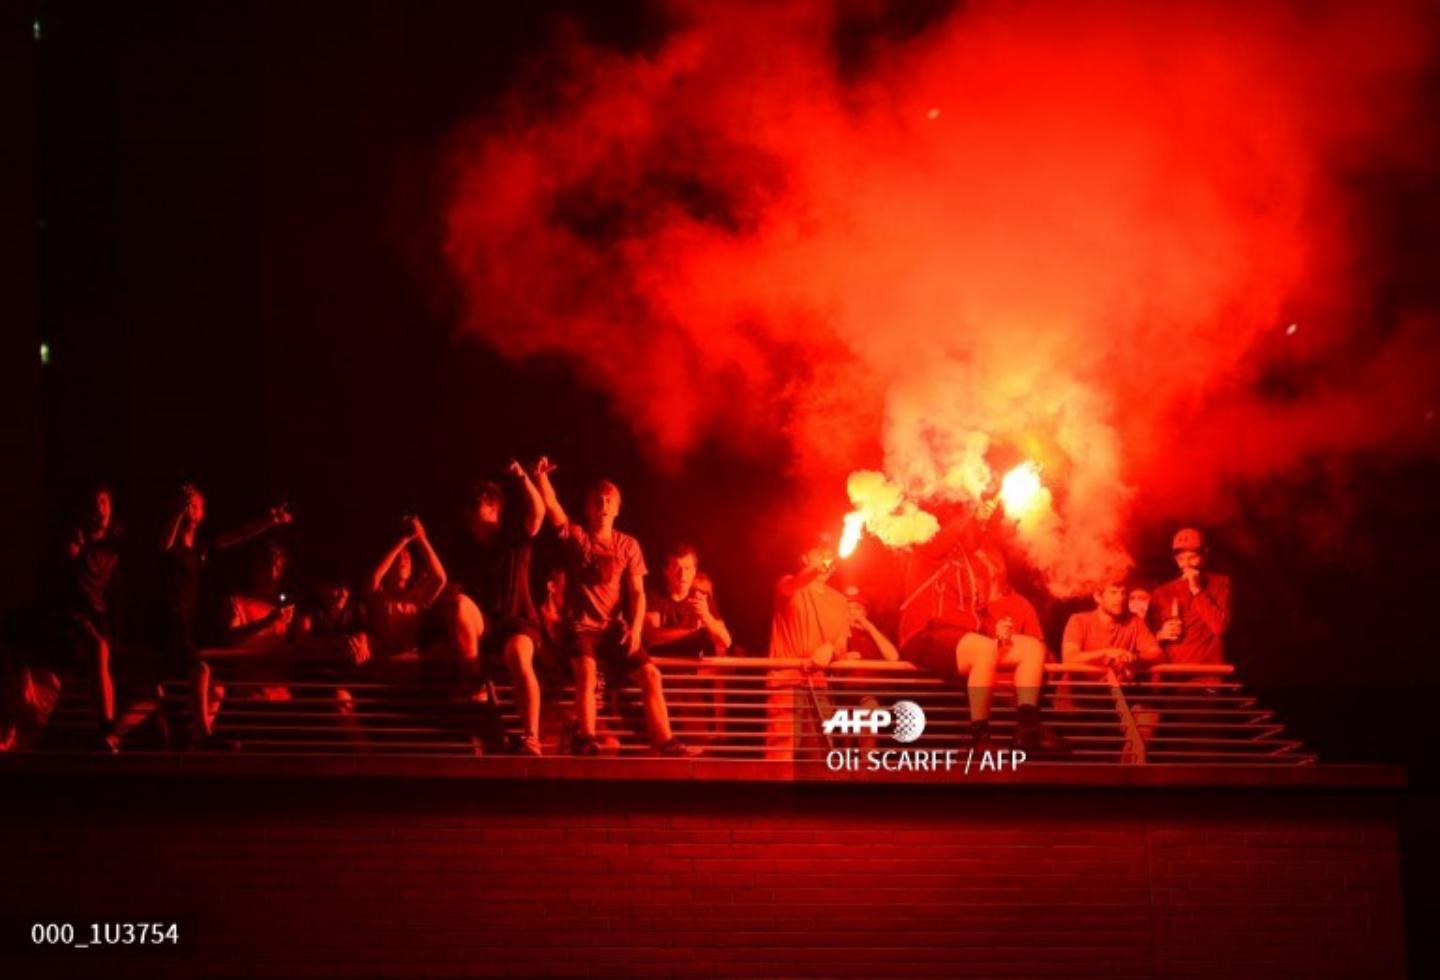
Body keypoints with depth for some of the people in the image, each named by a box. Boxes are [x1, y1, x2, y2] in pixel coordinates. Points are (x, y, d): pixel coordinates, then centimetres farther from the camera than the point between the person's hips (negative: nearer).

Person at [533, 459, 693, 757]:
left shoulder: (628, 546, 11)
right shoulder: (576, 536, 5)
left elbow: (637, 592, 6)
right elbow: (551, 506, -12)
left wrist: (635, 630, -9)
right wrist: (541, 476, -30)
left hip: (615, 628, 3)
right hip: (582, 626, -3)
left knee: (650, 673, -15)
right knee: (587, 668, -33)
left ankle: (665, 741, -14)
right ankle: (586, 739, -36)